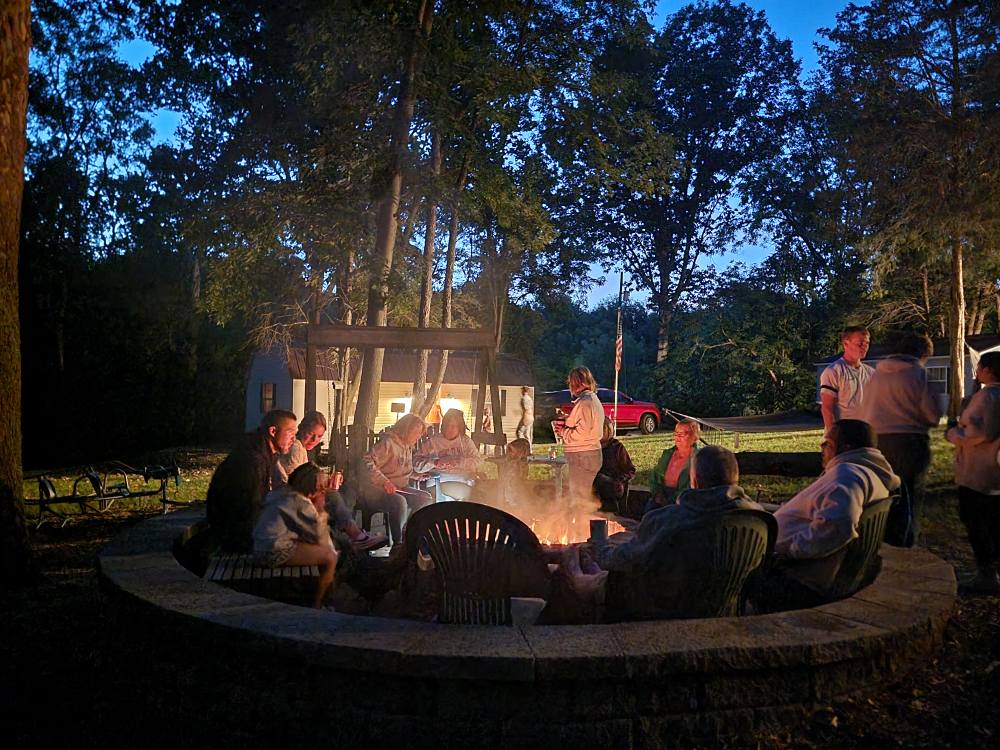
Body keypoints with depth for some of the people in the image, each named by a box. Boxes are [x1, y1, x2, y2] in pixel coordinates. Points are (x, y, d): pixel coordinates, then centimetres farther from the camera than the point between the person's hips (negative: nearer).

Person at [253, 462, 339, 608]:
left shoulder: (284, 493, 12)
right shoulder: (301, 503, -16)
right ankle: (316, 606, 1)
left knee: (325, 549, 19)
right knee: (330, 557, -12)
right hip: (274, 553, -10)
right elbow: (319, 536, -11)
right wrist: (320, 510, -3)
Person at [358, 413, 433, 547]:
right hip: (373, 489, -9)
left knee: (425, 498, -5)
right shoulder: (388, 443, -15)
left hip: (397, 488, 9)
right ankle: (398, 544, -22)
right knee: (399, 502, -36)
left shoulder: (408, 447, 15)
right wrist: (384, 481, -35)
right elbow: (367, 462, -26)